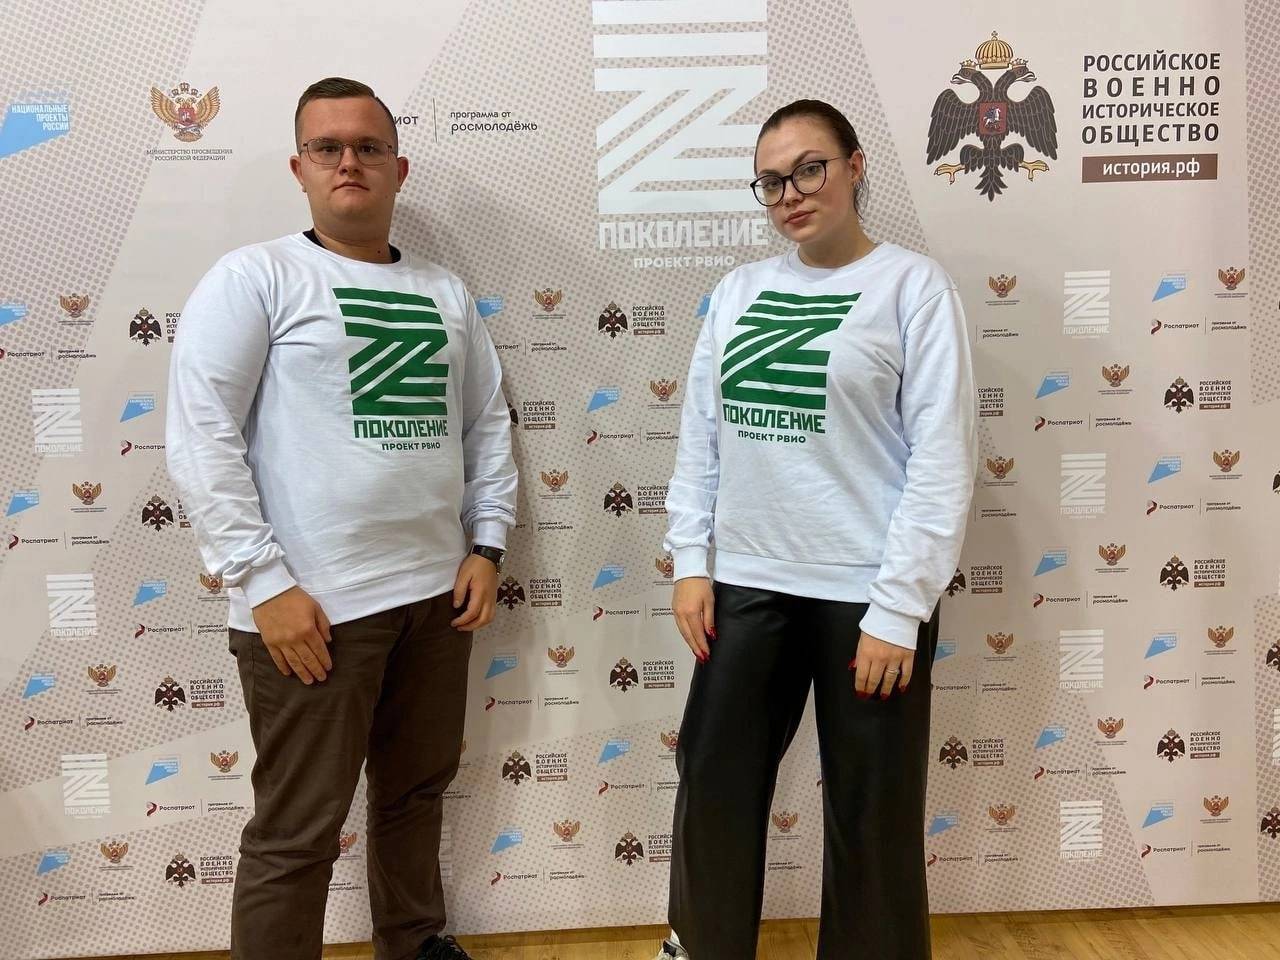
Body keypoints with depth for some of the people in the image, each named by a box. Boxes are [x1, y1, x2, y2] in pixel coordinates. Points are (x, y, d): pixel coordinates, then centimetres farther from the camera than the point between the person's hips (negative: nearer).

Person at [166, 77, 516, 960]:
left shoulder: (446, 294, 12)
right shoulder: (254, 276, -4)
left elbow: (488, 424, 16)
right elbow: (199, 439, -10)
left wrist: (486, 546, 6)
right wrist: (264, 583, -15)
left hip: (435, 592, 6)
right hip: (310, 603, -5)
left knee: (419, 789, 21)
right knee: (297, 831, 5)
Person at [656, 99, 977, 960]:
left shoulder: (913, 285, -6)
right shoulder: (739, 291, 8)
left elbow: (944, 457, -10)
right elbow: (700, 433, 10)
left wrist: (899, 606, -14)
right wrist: (690, 560, 5)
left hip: (866, 595, -4)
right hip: (747, 586, 5)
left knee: (870, 814, 11)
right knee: (715, 784, 16)